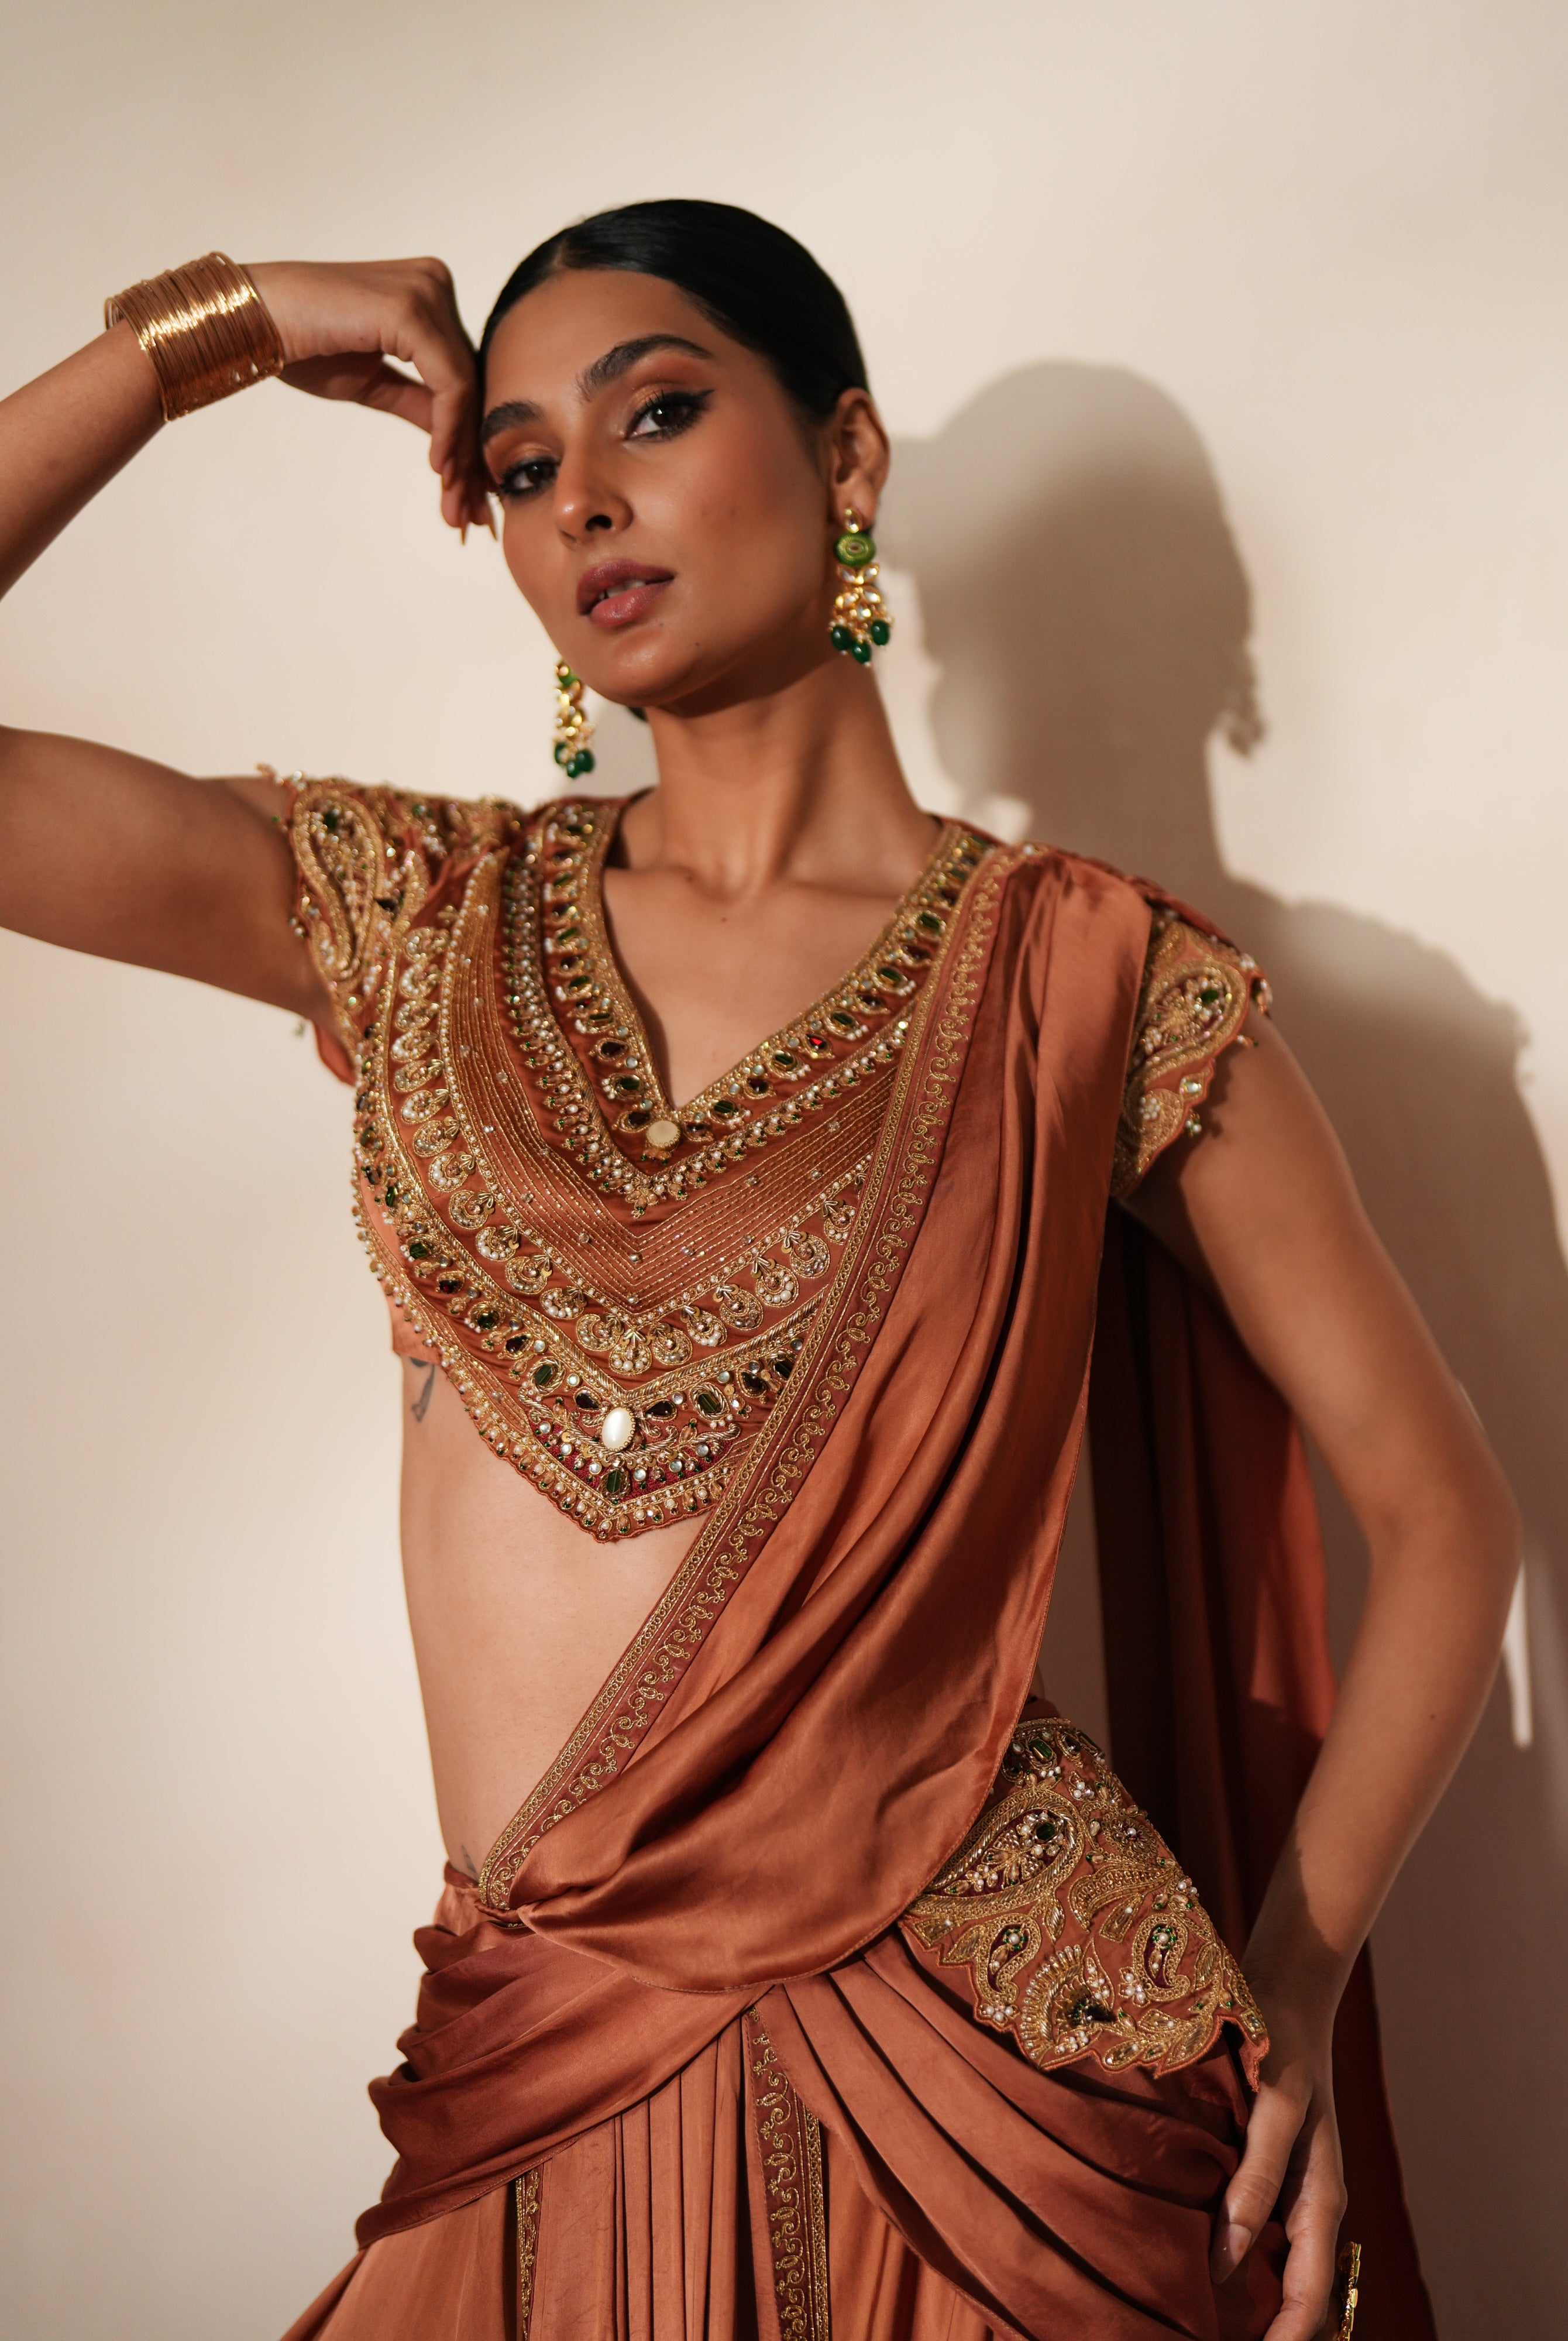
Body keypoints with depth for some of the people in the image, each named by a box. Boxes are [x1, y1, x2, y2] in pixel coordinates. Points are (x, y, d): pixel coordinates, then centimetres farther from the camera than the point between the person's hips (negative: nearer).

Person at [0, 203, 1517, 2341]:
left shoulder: (1095, 981, -6)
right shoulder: (423, 920, 3)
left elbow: (1444, 1513, 0)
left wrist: (1287, 1988, -6)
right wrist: (200, 334, -1)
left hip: (1000, 2048, -2)